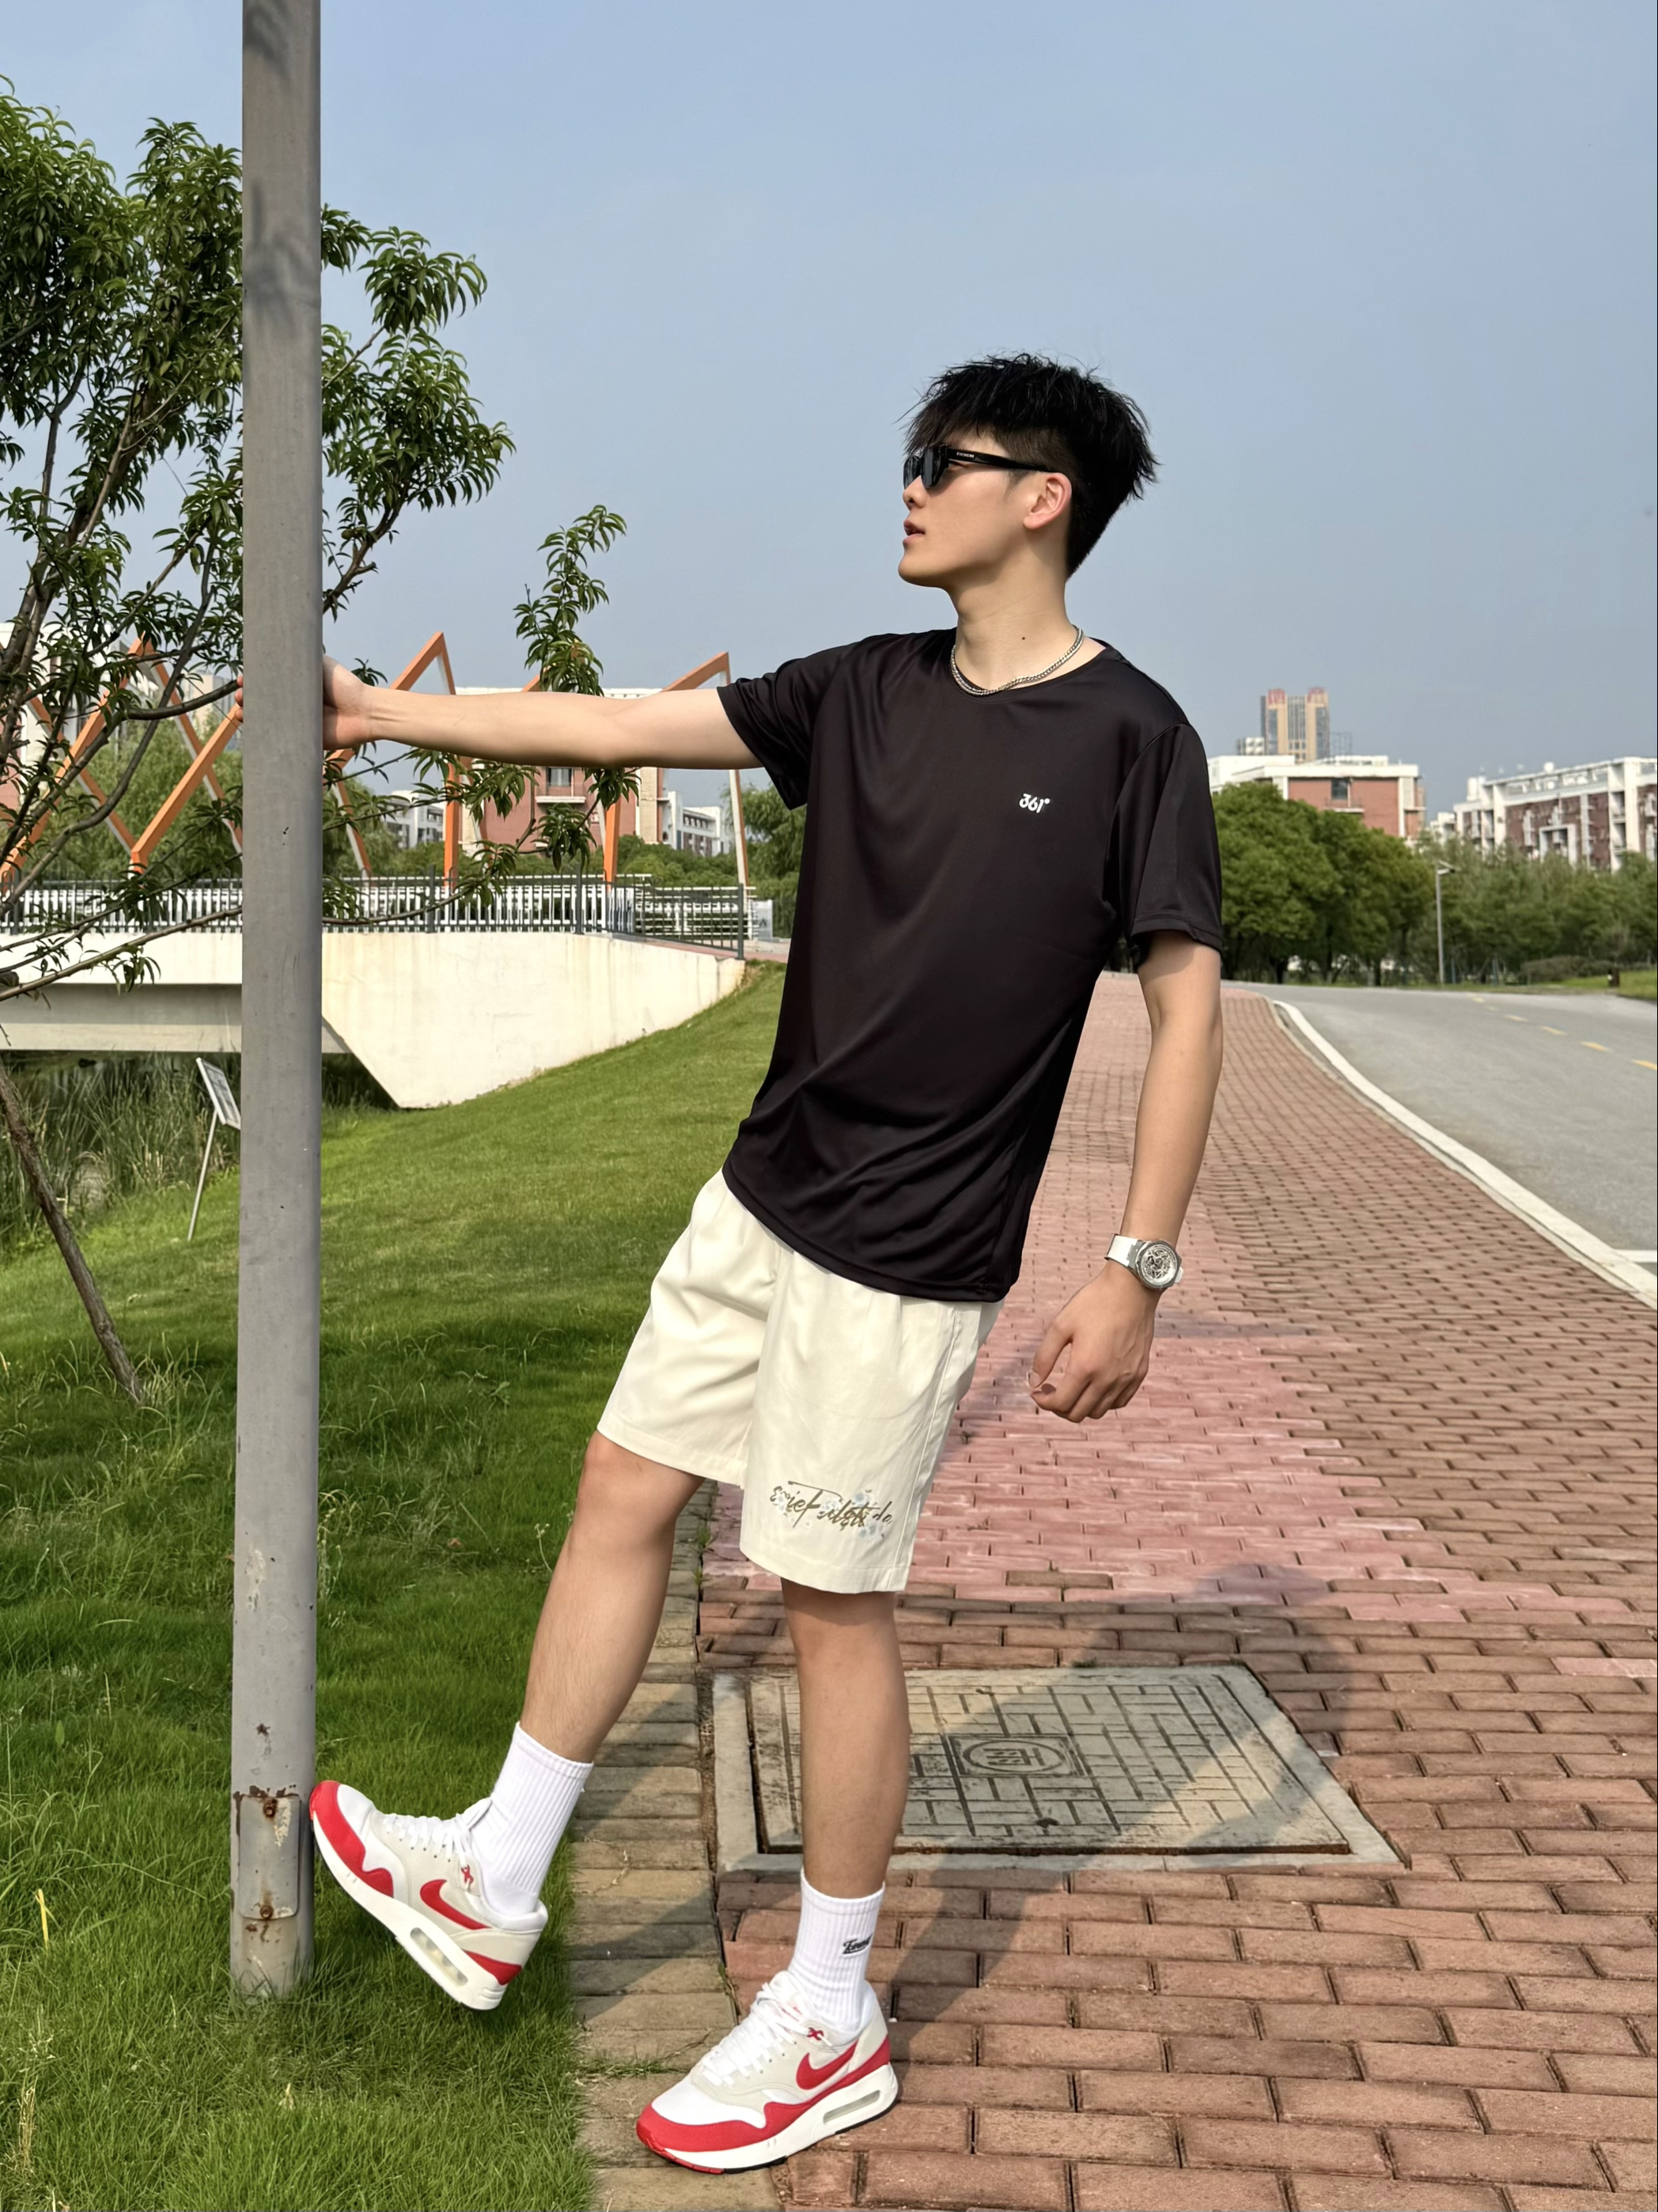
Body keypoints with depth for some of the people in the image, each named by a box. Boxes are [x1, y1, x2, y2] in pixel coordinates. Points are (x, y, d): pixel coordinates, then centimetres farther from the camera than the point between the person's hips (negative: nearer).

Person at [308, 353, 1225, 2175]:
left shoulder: (1128, 737, -9)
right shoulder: (868, 694, 8)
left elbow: (1186, 999, -10)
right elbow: (631, 726, 8)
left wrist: (1139, 1270, -15)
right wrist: (400, 714, 3)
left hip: (908, 1255, -7)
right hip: (763, 1200, 7)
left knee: (832, 1599, 0)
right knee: (619, 1499, 12)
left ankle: (830, 2023, 17)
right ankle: (492, 1891, 28)